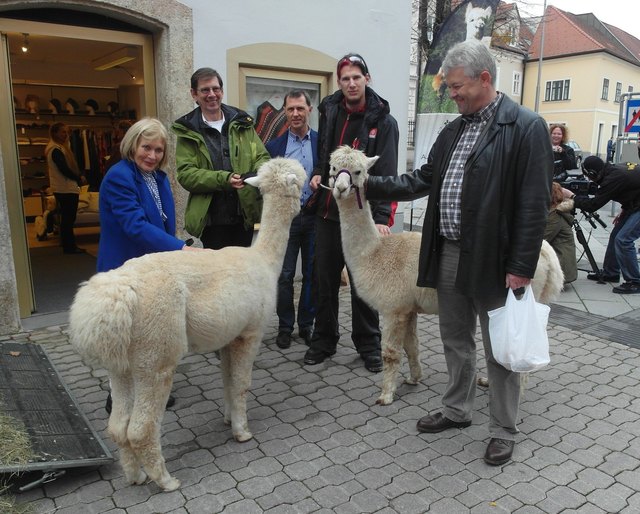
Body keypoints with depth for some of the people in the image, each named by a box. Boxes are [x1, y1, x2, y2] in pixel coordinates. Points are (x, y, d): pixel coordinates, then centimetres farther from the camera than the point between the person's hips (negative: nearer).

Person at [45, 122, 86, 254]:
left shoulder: (61, 147, 18)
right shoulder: (56, 150, -14)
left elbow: (71, 165, 16)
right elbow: (65, 170, -19)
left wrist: (80, 175, -1)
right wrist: (79, 179, -8)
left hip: (65, 188, 10)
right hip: (65, 188, -10)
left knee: (67, 218, 12)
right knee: (68, 218, -6)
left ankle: (69, 245, 17)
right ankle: (69, 246, -2)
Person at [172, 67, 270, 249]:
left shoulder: (242, 123, 9)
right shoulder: (188, 132, 0)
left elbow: (262, 157, 9)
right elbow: (185, 174, -9)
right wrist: (223, 179, -23)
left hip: (245, 215, 3)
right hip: (211, 219, -3)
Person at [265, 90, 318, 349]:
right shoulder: (274, 146, 5)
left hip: (315, 217, 0)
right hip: (285, 218, 0)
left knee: (312, 274, 8)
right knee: (284, 275, 4)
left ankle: (306, 324, 23)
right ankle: (285, 326, 18)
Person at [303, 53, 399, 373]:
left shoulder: (383, 121, -5)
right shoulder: (329, 112, 8)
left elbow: (386, 174, -12)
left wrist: (381, 217, -22)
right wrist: (317, 173, 3)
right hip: (328, 211, 4)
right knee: (325, 280, 12)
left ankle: (368, 344, 23)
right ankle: (324, 340, 27)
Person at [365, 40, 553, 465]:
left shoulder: (527, 127, -11)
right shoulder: (455, 129, 12)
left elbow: (534, 203, -15)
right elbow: (424, 180, 13)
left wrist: (522, 267, -16)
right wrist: (370, 185, 3)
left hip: (493, 260, -7)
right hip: (448, 254, 7)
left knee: (500, 350, 8)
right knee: (455, 341, 20)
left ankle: (504, 431, 26)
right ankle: (457, 410, 39)